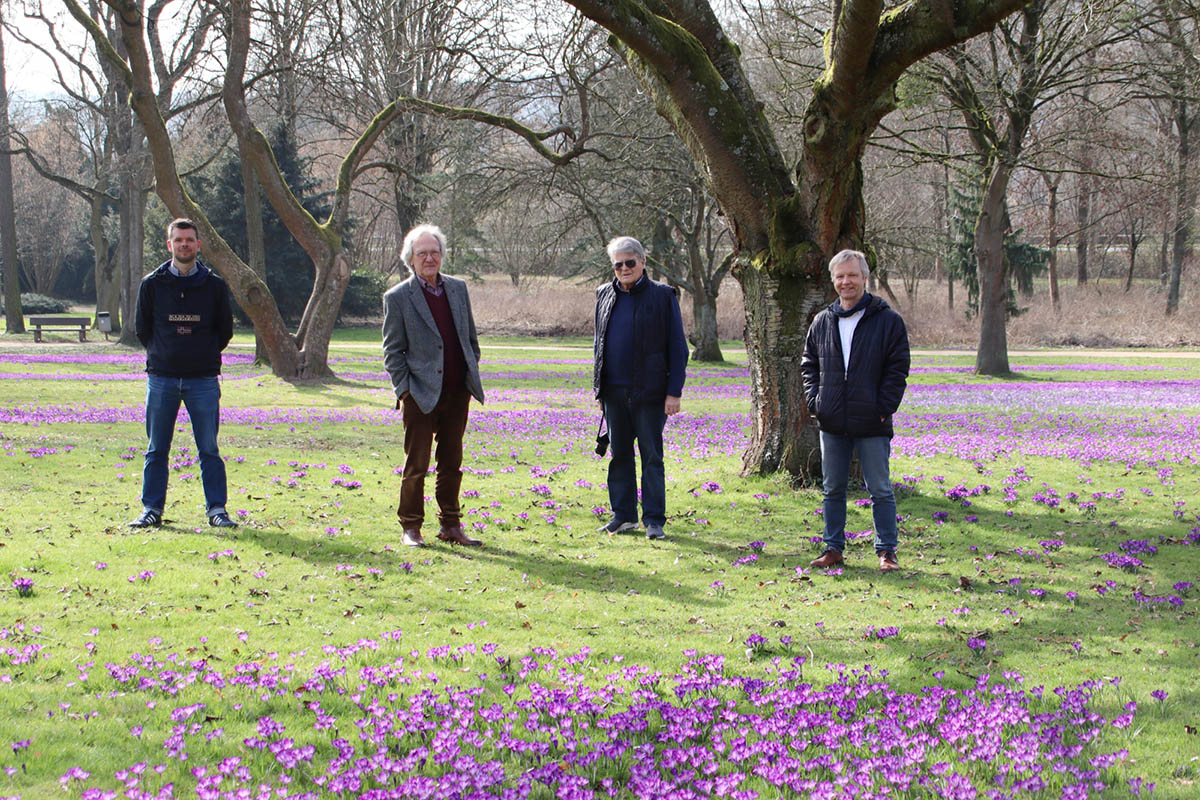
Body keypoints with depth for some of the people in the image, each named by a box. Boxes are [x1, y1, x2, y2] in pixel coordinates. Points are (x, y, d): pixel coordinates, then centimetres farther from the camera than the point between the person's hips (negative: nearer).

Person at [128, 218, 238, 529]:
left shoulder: (214, 286, 3)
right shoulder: (152, 284, 4)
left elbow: (225, 331, 10)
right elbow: (142, 328, 11)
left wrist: (204, 356, 7)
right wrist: (162, 354, 7)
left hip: (203, 379, -1)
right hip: (161, 378, 1)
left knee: (209, 449, 1)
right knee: (157, 450, 5)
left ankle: (217, 509, 6)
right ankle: (151, 509, 12)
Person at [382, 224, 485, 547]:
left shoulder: (458, 288, 10)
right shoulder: (398, 297, -3)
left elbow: (471, 339, 17)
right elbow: (393, 351, -2)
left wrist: (472, 377, 10)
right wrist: (405, 390, -9)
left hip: (457, 393, 4)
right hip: (421, 395, -4)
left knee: (451, 463, 11)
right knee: (416, 464, 0)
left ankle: (451, 526, 19)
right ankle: (410, 527, 10)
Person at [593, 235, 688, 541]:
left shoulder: (662, 296, -3)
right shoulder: (605, 295, 11)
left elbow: (677, 347, -3)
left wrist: (674, 392, -9)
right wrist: (598, 385, 14)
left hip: (649, 392, -5)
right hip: (614, 392, 5)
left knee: (652, 457, 0)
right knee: (619, 455, 10)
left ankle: (654, 520, 5)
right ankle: (623, 515, 19)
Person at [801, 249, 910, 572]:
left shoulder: (888, 321, -3)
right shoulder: (823, 322, 8)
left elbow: (898, 368, -3)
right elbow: (809, 364, 16)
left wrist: (884, 407, -9)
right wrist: (814, 401, 3)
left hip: (872, 424, -4)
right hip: (833, 424, 4)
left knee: (880, 491, 2)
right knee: (833, 490, 11)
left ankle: (886, 550, 10)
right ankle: (833, 547, 20)